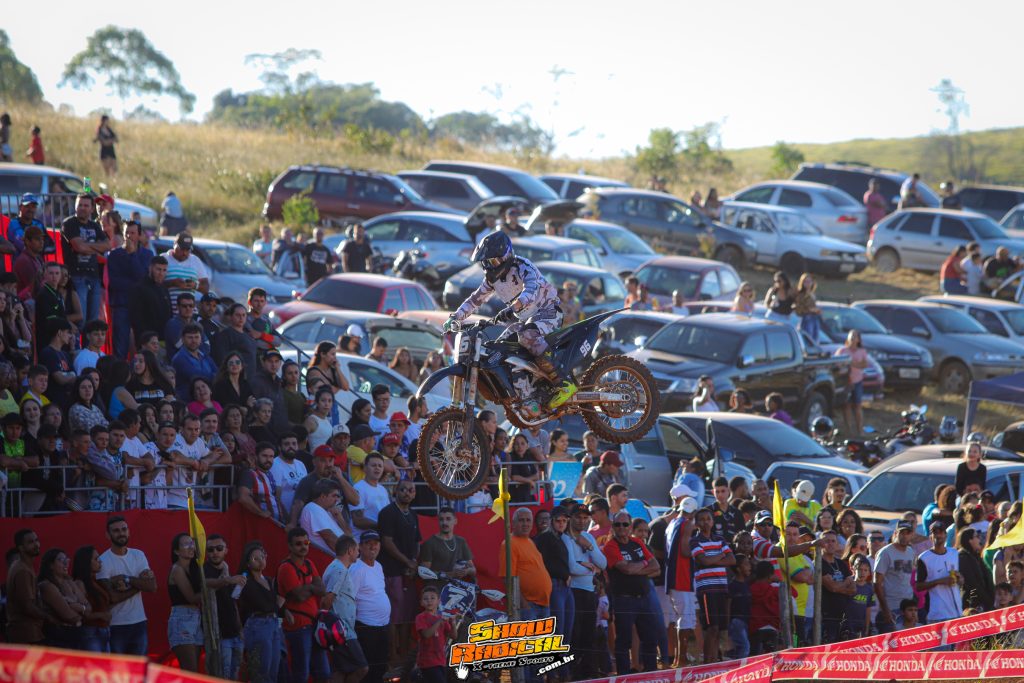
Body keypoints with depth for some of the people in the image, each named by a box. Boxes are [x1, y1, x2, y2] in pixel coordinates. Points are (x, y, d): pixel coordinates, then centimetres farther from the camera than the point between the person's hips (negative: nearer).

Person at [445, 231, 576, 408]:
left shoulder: (523, 267, -22)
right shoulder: (493, 277, 4)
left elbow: (530, 291, -41)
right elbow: (475, 299, 12)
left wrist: (511, 309, -57)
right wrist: (455, 318, -2)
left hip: (547, 311, -9)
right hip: (524, 319, 9)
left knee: (528, 336, -38)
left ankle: (564, 383, -42)